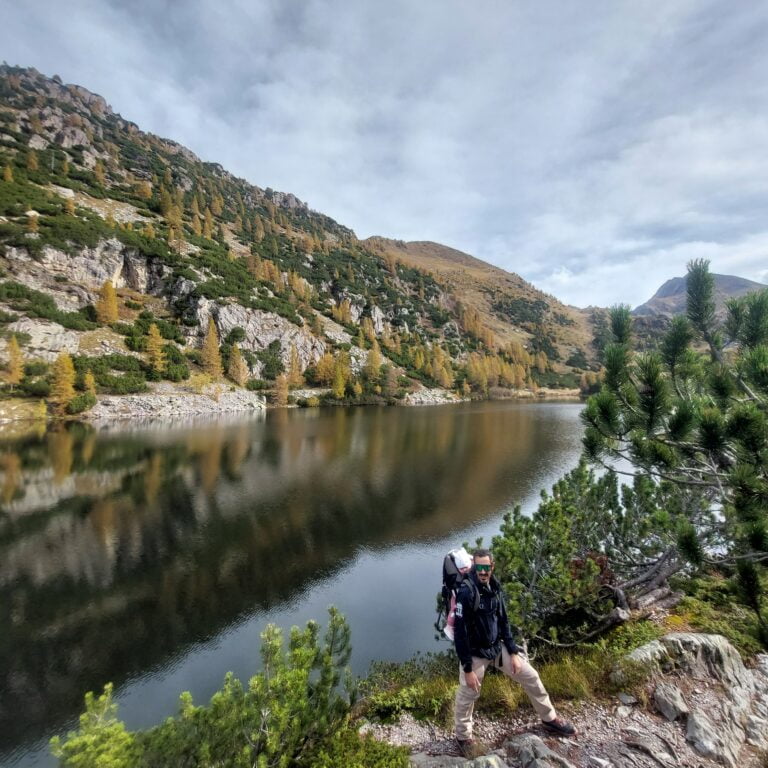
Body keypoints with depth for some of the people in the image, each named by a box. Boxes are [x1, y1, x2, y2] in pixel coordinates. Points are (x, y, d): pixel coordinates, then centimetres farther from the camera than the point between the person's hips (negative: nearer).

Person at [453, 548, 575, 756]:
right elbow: (460, 632, -24)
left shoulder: (494, 587, -5)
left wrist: (513, 652, 4)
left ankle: (550, 719, 37)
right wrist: (467, 669, -20)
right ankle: (463, 737, 37)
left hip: (498, 647, 7)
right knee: (467, 696, 9)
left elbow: (503, 621, 6)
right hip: (475, 653, -6)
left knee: (530, 677, 13)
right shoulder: (466, 592, -28)